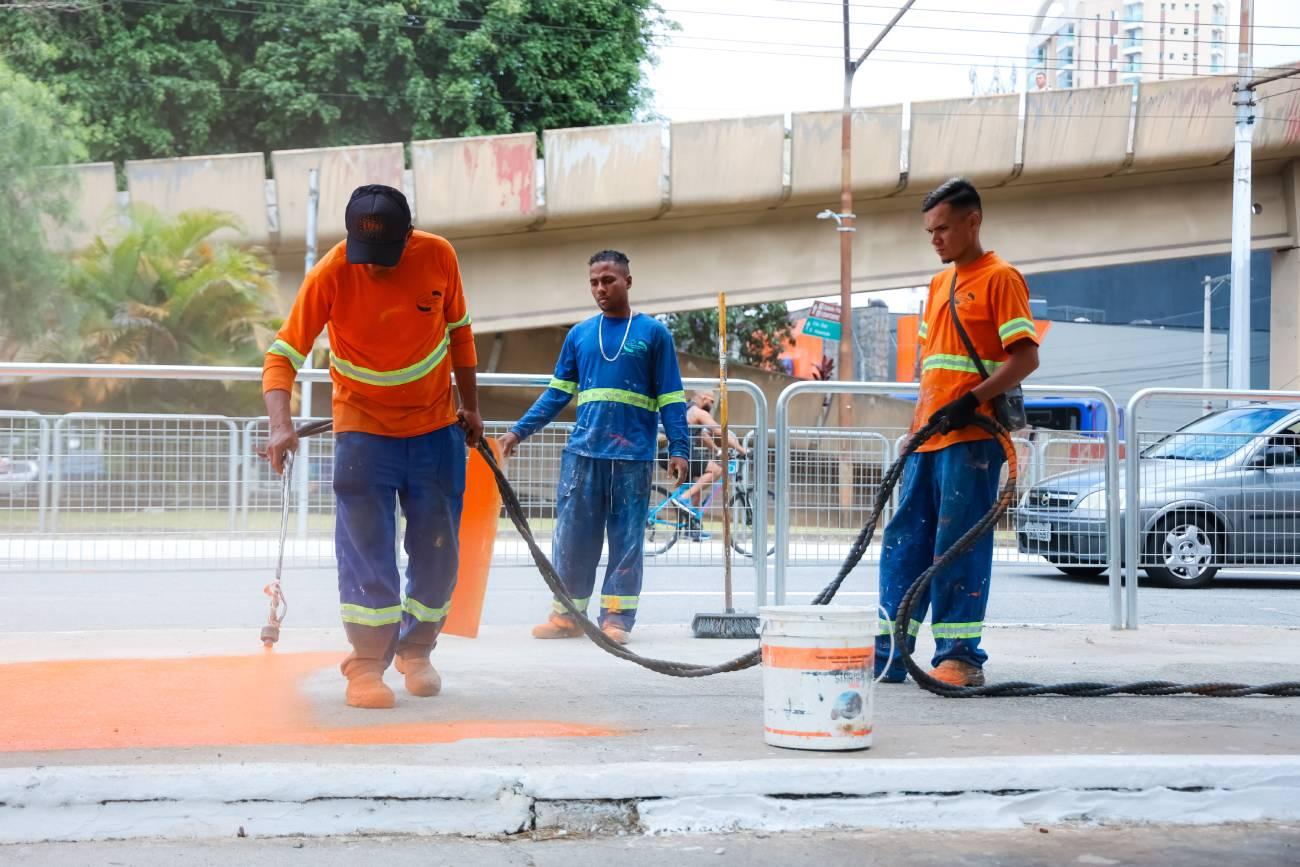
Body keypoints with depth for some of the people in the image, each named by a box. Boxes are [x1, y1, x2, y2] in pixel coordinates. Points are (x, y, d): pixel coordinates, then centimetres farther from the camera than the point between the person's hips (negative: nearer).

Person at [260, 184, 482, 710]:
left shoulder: (439, 257, -13)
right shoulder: (330, 274, -20)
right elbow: (284, 353, -20)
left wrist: (470, 406, 8)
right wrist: (281, 425, -36)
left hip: (436, 427, 3)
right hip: (363, 425, -2)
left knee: (437, 547, 6)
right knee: (366, 546, -10)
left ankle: (416, 651, 25)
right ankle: (367, 664, -2)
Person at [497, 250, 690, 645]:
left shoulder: (653, 333, 3)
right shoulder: (579, 335, 11)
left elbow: (670, 398, 1)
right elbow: (557, 394, 13)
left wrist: (678, 449, -6)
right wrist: (519, 432, 7)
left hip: (633, 454, -3)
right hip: (583, 452, 3)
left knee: (626, 539, 1)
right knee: (572, 536, 2)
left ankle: (616, 618, 7)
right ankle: (566, 615, 10)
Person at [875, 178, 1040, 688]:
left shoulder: (1000, 278, -6)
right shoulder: (939, 283, 19)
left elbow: (1026, 357, -13)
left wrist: (970, 403, -22)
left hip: (972, 437, -8)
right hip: (929, 436, 8)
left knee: (960, 546, -7)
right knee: (904, 541, 7)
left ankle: (961, 657, 0)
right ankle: (889, 654, 11)